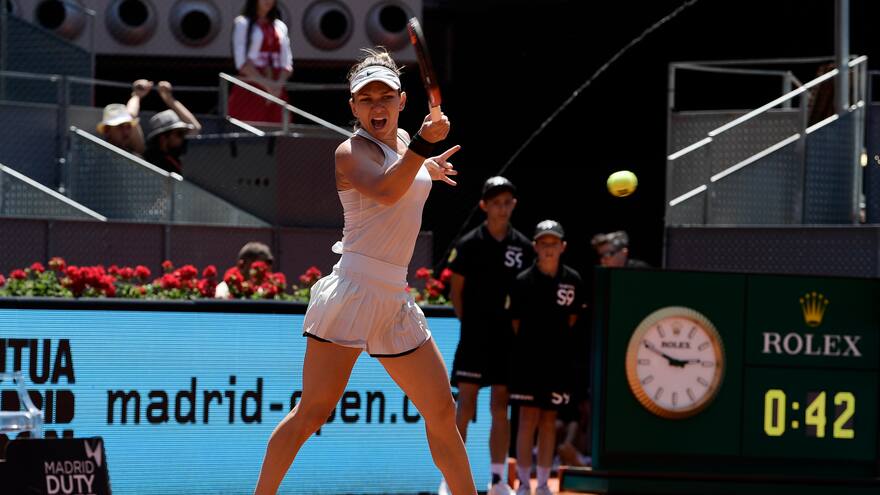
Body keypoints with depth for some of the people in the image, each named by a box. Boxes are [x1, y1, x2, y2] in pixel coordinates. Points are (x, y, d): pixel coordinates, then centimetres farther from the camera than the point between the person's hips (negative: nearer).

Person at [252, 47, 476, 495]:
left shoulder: (402, 140, 15)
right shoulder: (350, 152, -8)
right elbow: (384, 192, -31)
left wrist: (427, 170, 31)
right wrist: (423, 146, -40)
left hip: (396, 302, 7)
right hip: (353, 289, -7)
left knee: (442, 412, 8)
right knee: (313, 411, -11)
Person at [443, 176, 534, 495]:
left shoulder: (523, 247, 5)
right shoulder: (469, 245, -2)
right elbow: (456, 292, 3)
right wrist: (472, 322, 0)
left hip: (508, 339, 3)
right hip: (474, 338, -3)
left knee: (501, 407, 5)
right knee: (466, 404, -6)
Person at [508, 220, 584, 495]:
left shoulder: (573, 280, -1)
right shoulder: (524, 281, -7)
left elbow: (571, 318, 11)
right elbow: (515, 322, 1)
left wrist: (556, 341, 9)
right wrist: (528, 345, 4)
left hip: (558, 359, 3)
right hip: (527, 358, -3)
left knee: (549, 420, 7)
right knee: (528, 418, -4)